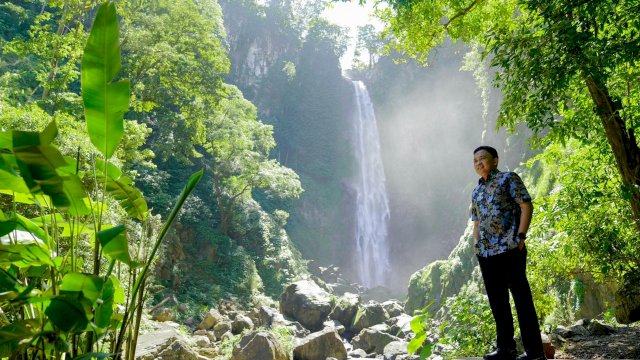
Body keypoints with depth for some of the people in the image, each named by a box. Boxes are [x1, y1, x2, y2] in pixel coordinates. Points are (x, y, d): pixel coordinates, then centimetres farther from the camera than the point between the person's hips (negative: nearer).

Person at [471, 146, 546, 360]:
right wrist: (477, 246, 13)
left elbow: (526, 205, -6)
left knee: (522, 298, -3)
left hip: (510, 248, -7)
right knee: (497, 300, 12)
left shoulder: (508, 179, 2)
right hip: (485, 254, 7)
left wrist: (520, 236, -14)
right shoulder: (476, 192, 19)